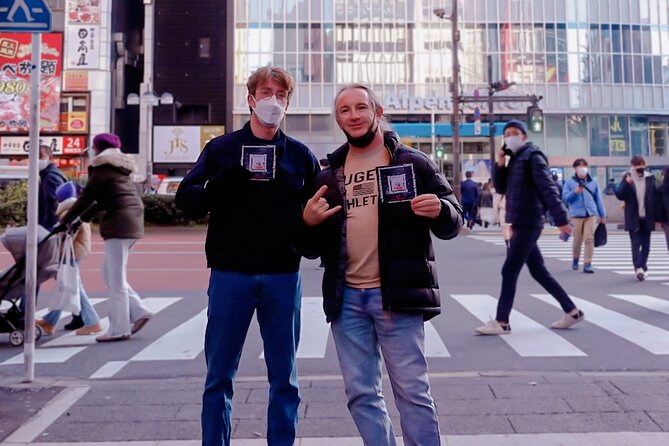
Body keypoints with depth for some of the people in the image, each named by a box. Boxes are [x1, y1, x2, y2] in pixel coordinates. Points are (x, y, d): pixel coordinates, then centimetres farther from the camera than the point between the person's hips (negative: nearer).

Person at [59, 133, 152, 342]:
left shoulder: (102, 166, -3)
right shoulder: (122, 166, 23)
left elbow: (87, 197, -4)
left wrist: (65, 221, 4)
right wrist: (82, 217, 26)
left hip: (118, 223, -9)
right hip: (132, 220, 9)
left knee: (116, 278, -4)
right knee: (110, 273, 16)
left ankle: (119, 329, 2)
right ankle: (139, 311, 12)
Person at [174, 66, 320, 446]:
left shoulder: (301, 155, 9)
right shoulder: (221, 148, 7)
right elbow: (186, 199, 1)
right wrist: (221, 184, -18)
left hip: (284, 276, 1)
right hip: (231, 273, 0)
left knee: (285, 378, 11)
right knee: (219, 377, 8)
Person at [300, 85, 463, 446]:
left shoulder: (413, 163, 2)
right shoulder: (327, 177, 12)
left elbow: (453, 223, 1)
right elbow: (312, 249, 13)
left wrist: (440, 210, -22)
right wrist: (308, 222, -9)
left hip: (396, 295, -4)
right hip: (346, 299, 4)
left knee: (412, 391, 3)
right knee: (361, 394, 12)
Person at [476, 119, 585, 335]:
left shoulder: (532, 157, -8)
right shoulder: (515, 160, 17)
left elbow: (548, 189, -16)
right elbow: (501, 188, 16)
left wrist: (561, 219, -22)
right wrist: (500, 164, 2)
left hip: (528, 224, -9)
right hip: (520, 224, 9)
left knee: (509, 271, -8)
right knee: (538, 271, 13)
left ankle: (501, 322, -1)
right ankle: (572, 311, 23)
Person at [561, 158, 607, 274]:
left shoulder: (593, 182, 11)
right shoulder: (569, 182, 4)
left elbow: (598, 199, 13)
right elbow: (565, 198, -1)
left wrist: (603, 215, 12)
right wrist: (574, 192, -19)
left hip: (591, 214, 2)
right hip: (576, 215, -2)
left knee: (589, 239, -6)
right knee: (577, 240, 4)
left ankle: (587, 264, -2)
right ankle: (575, 259, 29)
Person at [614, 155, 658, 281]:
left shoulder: (650, 178, 3)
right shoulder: (627, 178, -2)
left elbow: (655, 197, 4)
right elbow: (619, 195, -8)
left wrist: (656, 216, 0)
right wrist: (626, 183, -24)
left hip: (647, 218, 3)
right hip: (633, 218, -3)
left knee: (646, 244, 10)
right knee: (636, 244, -7)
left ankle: (642, 267, 22)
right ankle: (638, 268, -14)